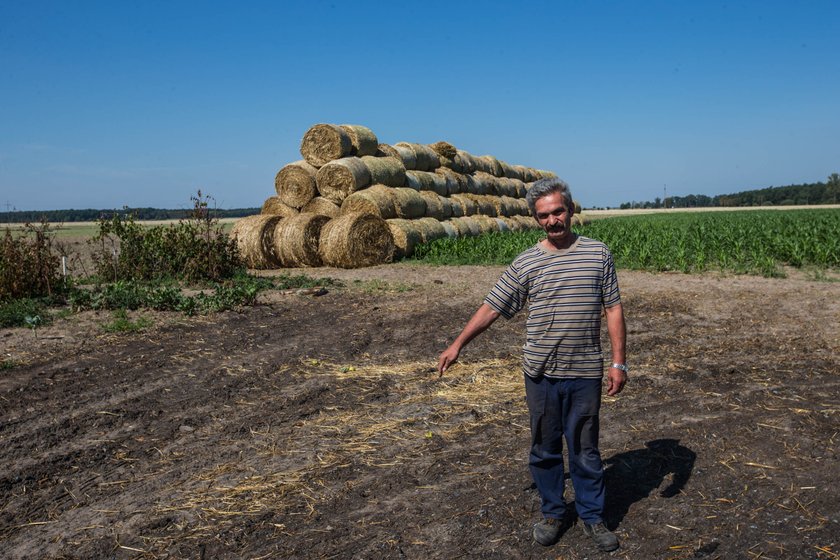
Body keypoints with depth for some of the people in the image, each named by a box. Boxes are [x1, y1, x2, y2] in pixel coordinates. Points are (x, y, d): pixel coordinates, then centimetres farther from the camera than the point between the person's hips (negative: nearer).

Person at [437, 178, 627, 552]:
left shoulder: (598, 255, 0)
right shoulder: (526, 263, -1)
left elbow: (613, 310, 3)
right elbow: (491, 308, 3)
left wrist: (618, 362, -1)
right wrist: (457, 345, 1)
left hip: (585, 373, 0)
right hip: (541, 373, 1)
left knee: (585, 448, 10)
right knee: (545, 447, 12)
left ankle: (592, 516, 29)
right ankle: (553, 514, 31)